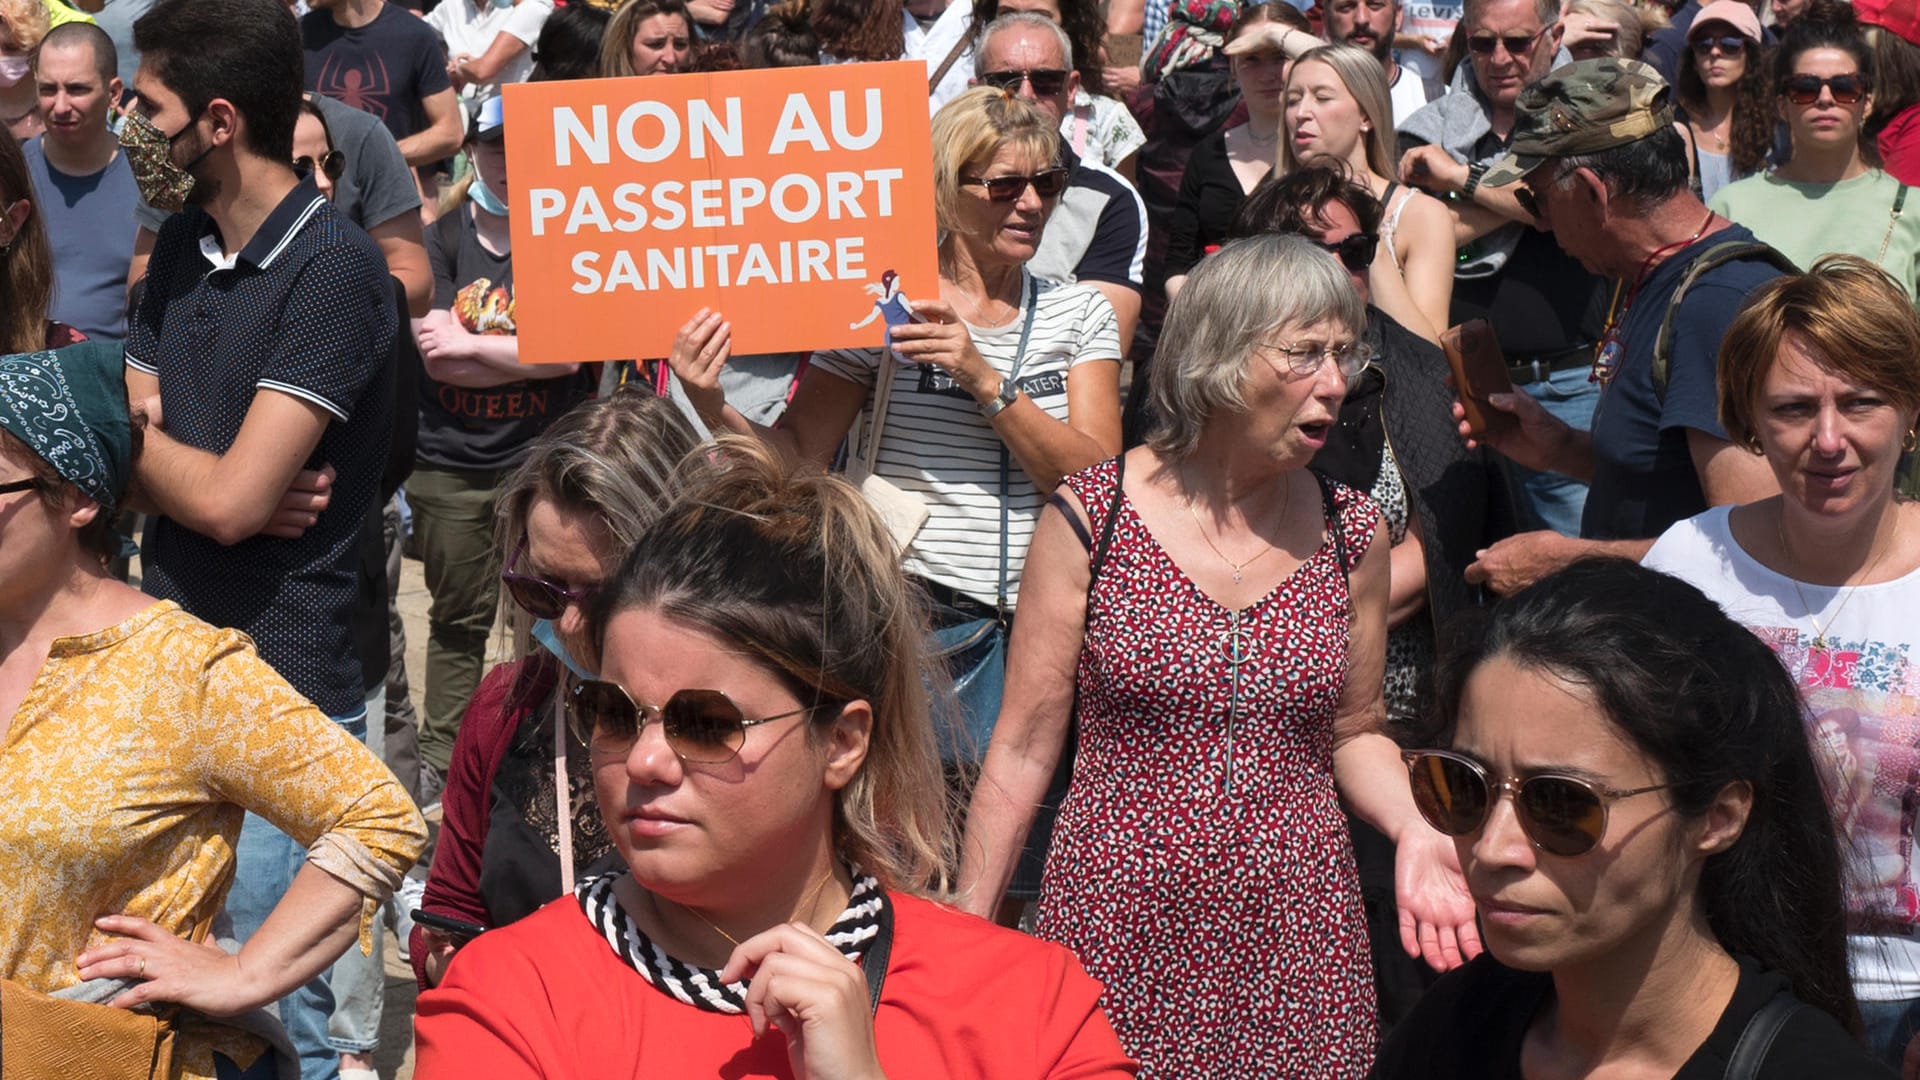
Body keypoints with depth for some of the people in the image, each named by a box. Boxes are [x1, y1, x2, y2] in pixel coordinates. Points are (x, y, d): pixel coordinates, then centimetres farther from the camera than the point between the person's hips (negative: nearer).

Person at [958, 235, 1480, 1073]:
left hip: (1297, 941, 3)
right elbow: (1026, 745, -2)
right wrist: (963, 932, -5)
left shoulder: (1351, 532, 3)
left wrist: (1412, 830, -5)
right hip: (1123, 933, -2)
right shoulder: (1090, 517, -6)